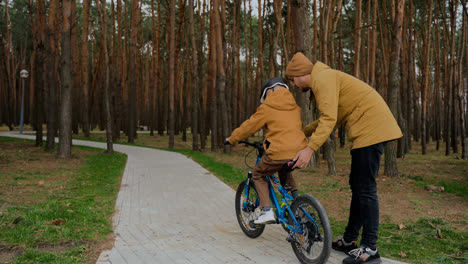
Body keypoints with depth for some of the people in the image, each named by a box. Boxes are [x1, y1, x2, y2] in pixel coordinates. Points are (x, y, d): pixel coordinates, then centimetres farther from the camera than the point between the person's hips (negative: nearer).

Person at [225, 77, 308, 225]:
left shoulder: (266, 108, 1)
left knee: (258, 175, 18)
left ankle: (267, 211, 6)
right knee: (284, 170, 38)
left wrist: (232, 139, 22)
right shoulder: (295, 107, 18)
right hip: (299, 151, 6)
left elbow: (249, 126, 6)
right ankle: (296, 197, 23)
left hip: (279, 152, -6)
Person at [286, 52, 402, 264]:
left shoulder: (322, 79, -12)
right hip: (368, 129, 11)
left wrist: (310, 148, -29)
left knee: (365, 188, -9)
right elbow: (326, 119, 24)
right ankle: (349, 240, 22)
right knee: (357, 185, 13)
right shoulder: (321, 81, 20)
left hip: (371, 126, -11)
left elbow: (329, 118, -24)